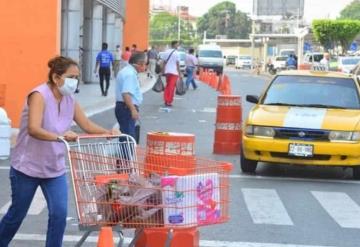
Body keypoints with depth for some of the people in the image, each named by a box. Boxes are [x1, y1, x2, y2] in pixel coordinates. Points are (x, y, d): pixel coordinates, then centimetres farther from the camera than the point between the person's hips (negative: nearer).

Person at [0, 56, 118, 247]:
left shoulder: (69, 99, 0)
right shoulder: (39, 95, -21)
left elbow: (87, 125, 5)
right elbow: (33, 129, -35)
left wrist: (108, 133, -14)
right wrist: (60, 137, -50)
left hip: (55, 168, 5)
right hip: (27, 166, -5)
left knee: (59, 214, -7)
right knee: (17, 214, 9)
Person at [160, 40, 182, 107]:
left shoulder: (166, 52, 5)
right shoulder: (176, 53, -9)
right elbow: (177, 64, -10)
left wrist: (163, 71, 13)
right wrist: (180, 74, -5)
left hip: (167, 71, 5)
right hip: (174, 72, -5)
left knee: (167, 86, 16)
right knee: (171, 87, -3)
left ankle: (166, 100, 16)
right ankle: (169, 102, -5)